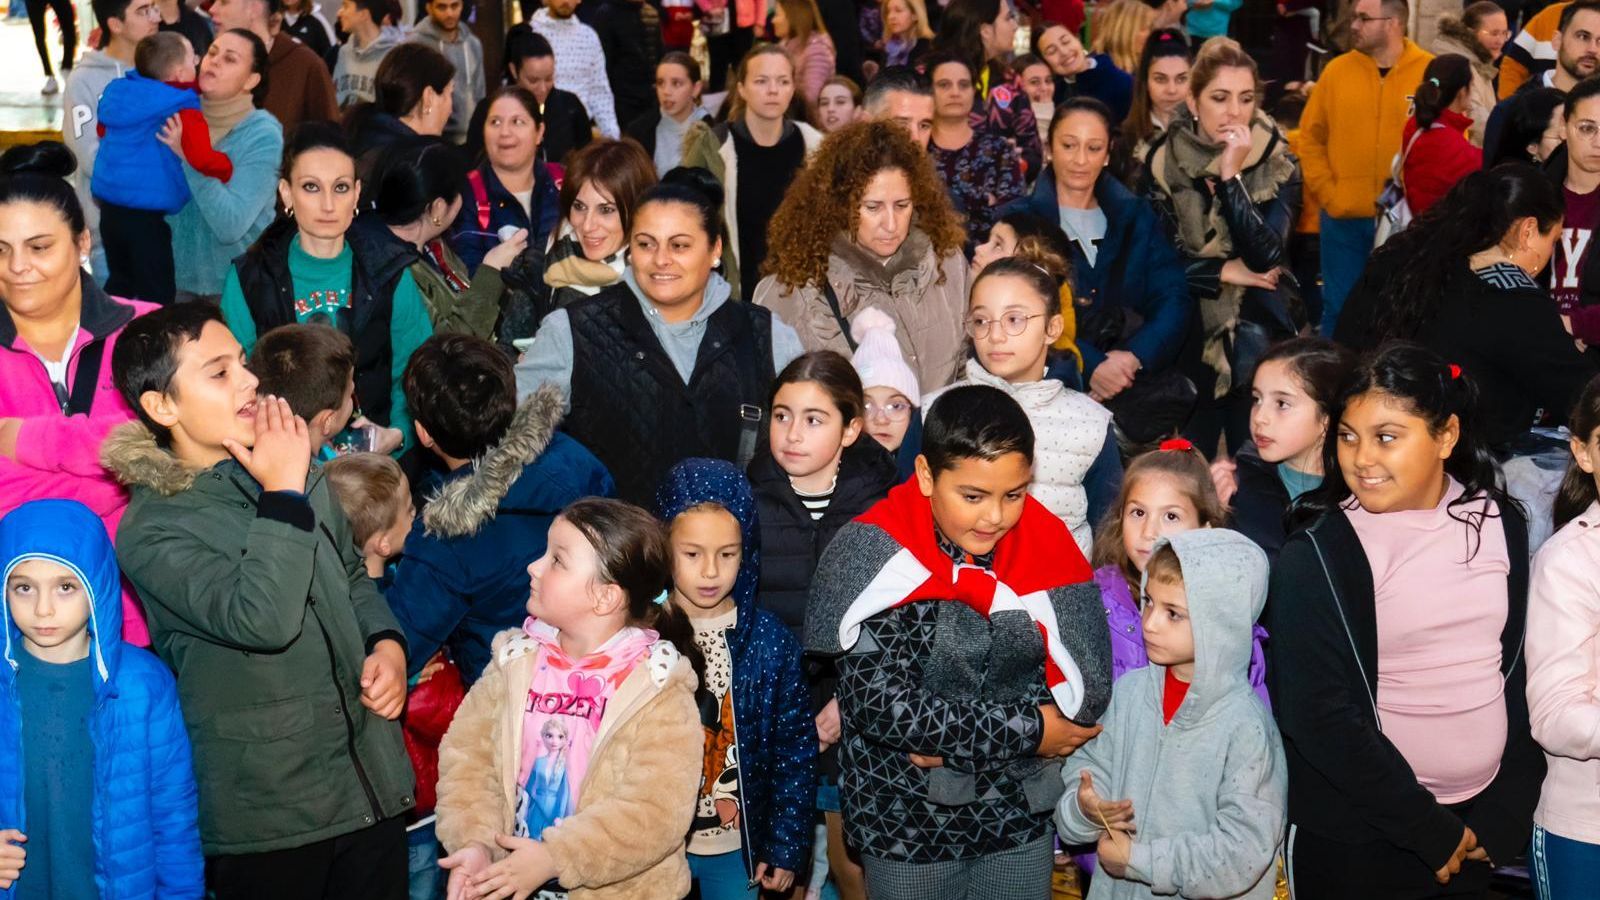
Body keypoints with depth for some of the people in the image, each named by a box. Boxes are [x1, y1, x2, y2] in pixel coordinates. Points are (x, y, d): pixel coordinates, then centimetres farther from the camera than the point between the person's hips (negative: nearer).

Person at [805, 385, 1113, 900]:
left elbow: (1086, 689, -12)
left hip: (1019, 819, 3)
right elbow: (879, 700, -24)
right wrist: (1028, 732, -18)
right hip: (904, 823, -3)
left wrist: (950, 739, -20)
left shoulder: (1045, 546, -7)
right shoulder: (878, 554, -17)